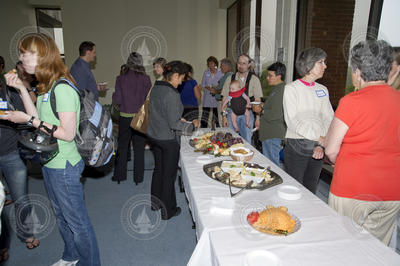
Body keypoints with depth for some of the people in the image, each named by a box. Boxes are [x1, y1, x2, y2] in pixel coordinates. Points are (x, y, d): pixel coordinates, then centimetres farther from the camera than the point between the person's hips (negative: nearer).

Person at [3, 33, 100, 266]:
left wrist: (29, 120, -21)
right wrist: (22, 89, 3)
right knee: (62, 216, 24)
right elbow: (39, 120, 5)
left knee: (77, 220, 6)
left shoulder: (62, 89, -21)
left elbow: (68, 133, -23)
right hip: (49, 163, 10)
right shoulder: (46, 87, 9)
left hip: (64, 166, -10)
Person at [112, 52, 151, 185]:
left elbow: (117, 100, -6)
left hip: (125, 117, 0)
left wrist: (113, 95, 15)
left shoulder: (121, 78, -6)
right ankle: (138, 177, 19)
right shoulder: (146, 79, -7)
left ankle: (119, 175, 26)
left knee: (122, 146, 15)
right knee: (139, 148, 11)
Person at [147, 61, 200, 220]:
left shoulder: (155, 88, 3)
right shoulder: (172, 94, -23)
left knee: (158, 169, 23)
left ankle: (155, 202, 40)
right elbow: (174, 124, -23)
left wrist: (178, 119, 15)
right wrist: (192, 125, -9)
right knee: (169, 174, 8)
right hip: (167, 139, -8)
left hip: (153, 135, 8)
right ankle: (168, 211, 24)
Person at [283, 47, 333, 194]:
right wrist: (319, 137, -22)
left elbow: (328, 119, 2)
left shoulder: (323, 90, 10)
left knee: (311, 191, 15)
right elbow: (293, 121, -15)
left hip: (317, 148, 5)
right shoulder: (291, 88, -5)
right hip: (297, 146, -4)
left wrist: (321, 145, -13)